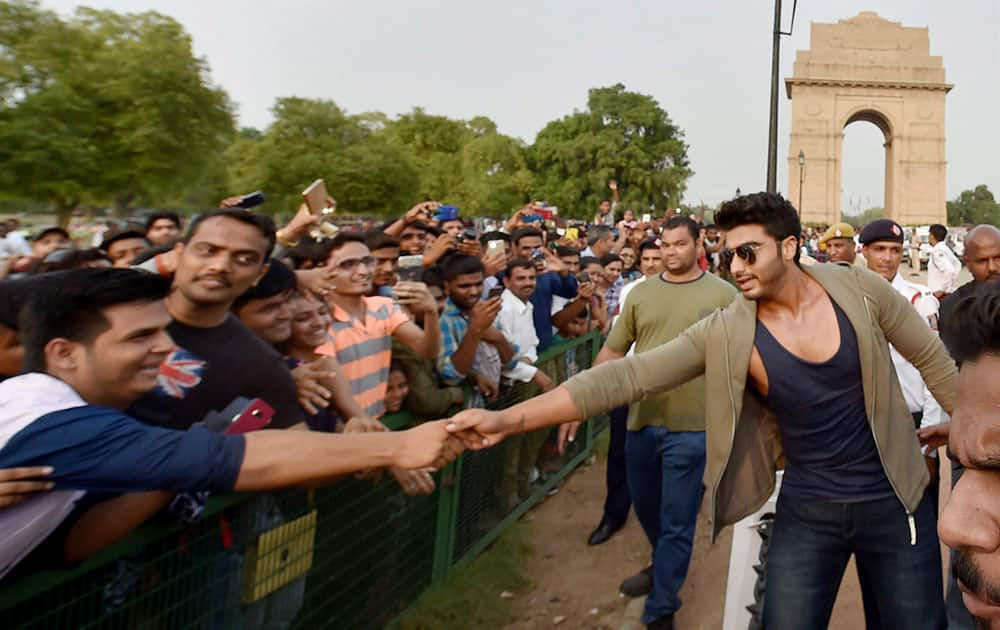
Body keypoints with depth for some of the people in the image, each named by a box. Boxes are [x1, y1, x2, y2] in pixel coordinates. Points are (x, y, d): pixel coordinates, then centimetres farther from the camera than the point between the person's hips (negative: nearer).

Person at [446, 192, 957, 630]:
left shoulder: (857, 288, -11)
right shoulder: (725, 334, -15)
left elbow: (931, 357, 4)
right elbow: (628, 376, -21)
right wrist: (509, 419, -28)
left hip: (893, 500, 1)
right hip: (807, 510, -1)